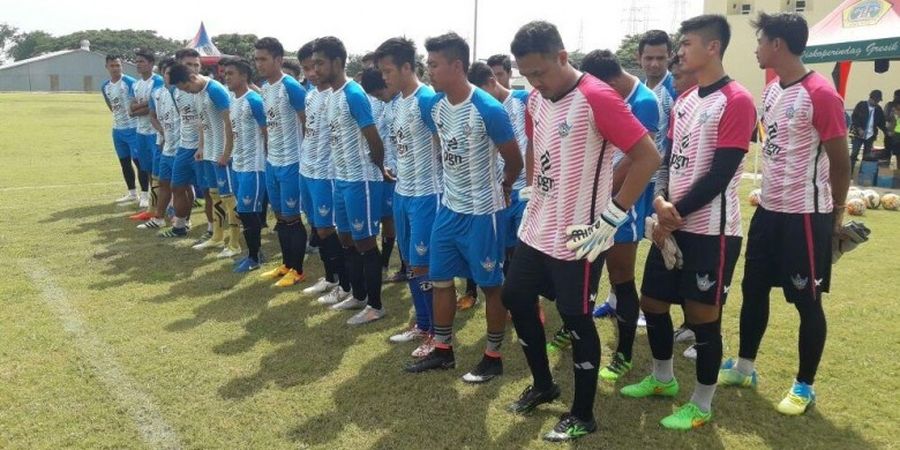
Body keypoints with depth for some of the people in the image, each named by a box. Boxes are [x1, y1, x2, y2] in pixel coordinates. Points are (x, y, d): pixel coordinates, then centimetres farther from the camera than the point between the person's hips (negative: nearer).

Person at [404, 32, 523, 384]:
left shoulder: (488, 110, -21)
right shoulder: (436, 105, 0)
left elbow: (514, 160, -8)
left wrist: (502, 189, 9)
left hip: (480, 211, -7)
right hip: (448, 207, 7)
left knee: (491, 285, 7)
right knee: (440, 279, 13)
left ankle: (493, 358, 22)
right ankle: (442, 351, 30)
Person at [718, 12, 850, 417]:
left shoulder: (821, 94, -18)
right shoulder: (771, 90, 8)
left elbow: (839, 161, -11)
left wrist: (836, 212, -1)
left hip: (805, 213, -8)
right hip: (768, 208, 8)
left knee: (807, 301, 5)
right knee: (753, 288, 16)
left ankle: (804, 387, 21)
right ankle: (744, 367, 32)